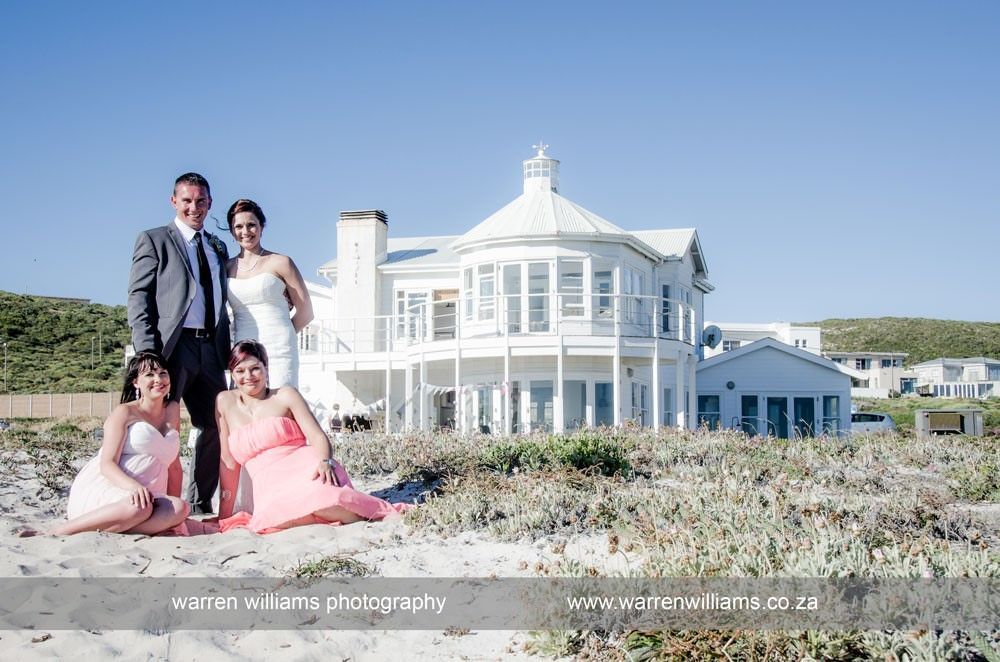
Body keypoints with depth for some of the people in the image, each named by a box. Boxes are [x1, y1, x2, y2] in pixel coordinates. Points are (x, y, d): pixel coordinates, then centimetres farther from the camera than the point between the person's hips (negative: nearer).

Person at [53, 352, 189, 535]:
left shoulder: (172, 411, 20)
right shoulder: (125, 413, 4)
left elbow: (173, 465, 21)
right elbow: (107, 464, -7)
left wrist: (174, 511, 12)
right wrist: (133, 486, -28)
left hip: (147, 497, 5)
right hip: (102, 488, -4)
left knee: (180, 509, -29)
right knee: (139, 507, -39)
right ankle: (60, 532, -26)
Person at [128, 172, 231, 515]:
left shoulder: (217, 247, 22)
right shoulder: (154, 240, 5)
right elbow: (138, 297, -3)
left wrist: (226, 349, 11)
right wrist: (148, 351, -14)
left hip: (210, 348, 6)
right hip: (172, 346, -6)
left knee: (217, 427, 6)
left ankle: (200, 502, 17)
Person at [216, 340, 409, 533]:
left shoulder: (285, 395, 9)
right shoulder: (225, 402, 15)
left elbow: (318, 436, 1)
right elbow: (229, 463, 16)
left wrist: (325, 462, -22)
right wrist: (224, 517, 13)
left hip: (306, 471, -2)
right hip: (272, 491, 2)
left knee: (319, 497, -40)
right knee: (274, 519, -37)